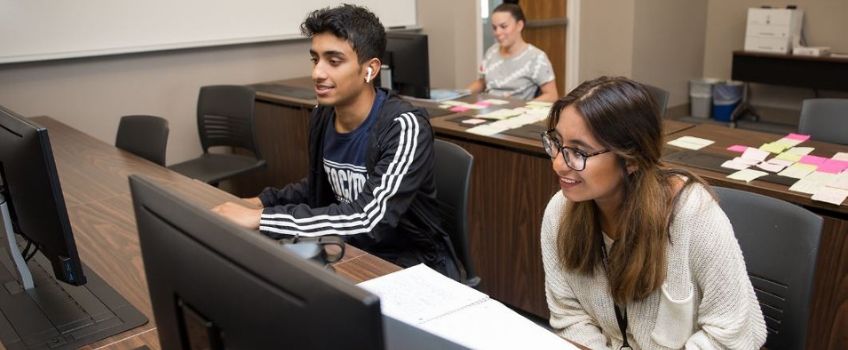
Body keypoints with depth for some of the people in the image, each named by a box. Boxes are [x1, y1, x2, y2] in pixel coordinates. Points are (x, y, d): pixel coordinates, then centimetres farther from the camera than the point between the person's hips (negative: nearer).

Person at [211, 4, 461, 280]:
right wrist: (261, 202, -1)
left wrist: (261, 218, -31)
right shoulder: (322, 116, -1)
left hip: (413, 268, -6)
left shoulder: (404, 127, -22)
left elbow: (368, 221, -32)